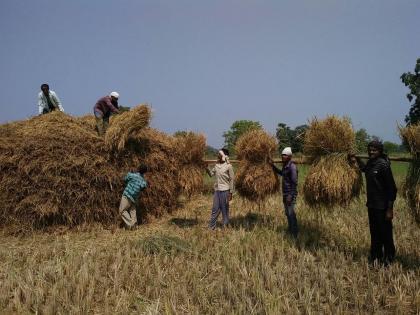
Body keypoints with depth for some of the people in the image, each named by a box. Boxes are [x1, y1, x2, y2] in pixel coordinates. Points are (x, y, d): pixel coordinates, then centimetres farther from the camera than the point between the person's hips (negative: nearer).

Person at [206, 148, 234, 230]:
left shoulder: (228, 166, -9)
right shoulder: (217, 165, 9)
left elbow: (232, 180, -7)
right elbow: (211, 174, 13)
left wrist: (230, 193, -10)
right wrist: (206, 168, -3)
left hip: (224, 190, -6)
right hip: (217, 190, 6)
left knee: (224, 209, 2)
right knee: (215, 209, 9)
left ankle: (225, 227, 12)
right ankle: (211, 227, 14)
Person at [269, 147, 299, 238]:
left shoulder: (292, 167, -18)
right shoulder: (285, 166, 10)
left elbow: (294, 182, -21)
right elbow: (281, 173, 33)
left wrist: (290, 195, -23)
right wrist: (273, 166, 24)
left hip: (290, 194, -9)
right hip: (285, 193, 9)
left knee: (291, 213, -8)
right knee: (287, 213, 17)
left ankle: (295, 234, -1)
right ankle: (290, 230, 29)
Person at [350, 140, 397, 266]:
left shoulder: (383, 165, -16)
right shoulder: (370, 163, 7)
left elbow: (391, 188, -17)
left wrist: (390, 209, -18)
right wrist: (356, 160, 16)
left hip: (382, 207, -8)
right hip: (371, 205, 8)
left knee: (385, 233, 3)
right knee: (374, 232, 17)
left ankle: (388, 258, 19)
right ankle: (375, 256, 31)